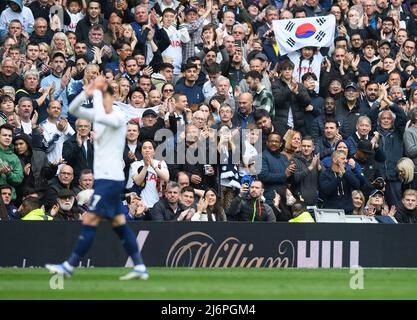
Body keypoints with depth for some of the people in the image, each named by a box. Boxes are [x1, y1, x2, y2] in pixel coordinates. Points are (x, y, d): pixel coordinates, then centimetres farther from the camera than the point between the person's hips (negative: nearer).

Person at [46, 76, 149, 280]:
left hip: (110, 179, -9)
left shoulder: (118, 118, -13)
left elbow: (100, 117, -34)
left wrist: (97, 93, -22)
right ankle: (140, 268, 8)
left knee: (89, 221, -7)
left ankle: (69, 266, -5)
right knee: (119, 224, 8)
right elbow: (73, 110, 10)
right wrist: (86, 93, -7)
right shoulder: (98, 115, 11)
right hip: (104, 178, 9)